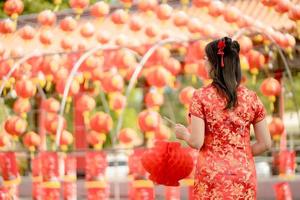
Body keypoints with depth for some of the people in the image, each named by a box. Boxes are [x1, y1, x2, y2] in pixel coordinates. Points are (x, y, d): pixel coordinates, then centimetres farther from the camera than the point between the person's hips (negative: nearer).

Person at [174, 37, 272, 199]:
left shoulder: (201, 96, -7)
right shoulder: (251, 98, 1)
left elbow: (196, 142, -10)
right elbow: (265, 143, 2)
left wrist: (184, 134, 10)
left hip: (211, 175, -2)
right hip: (245, 175, 2)